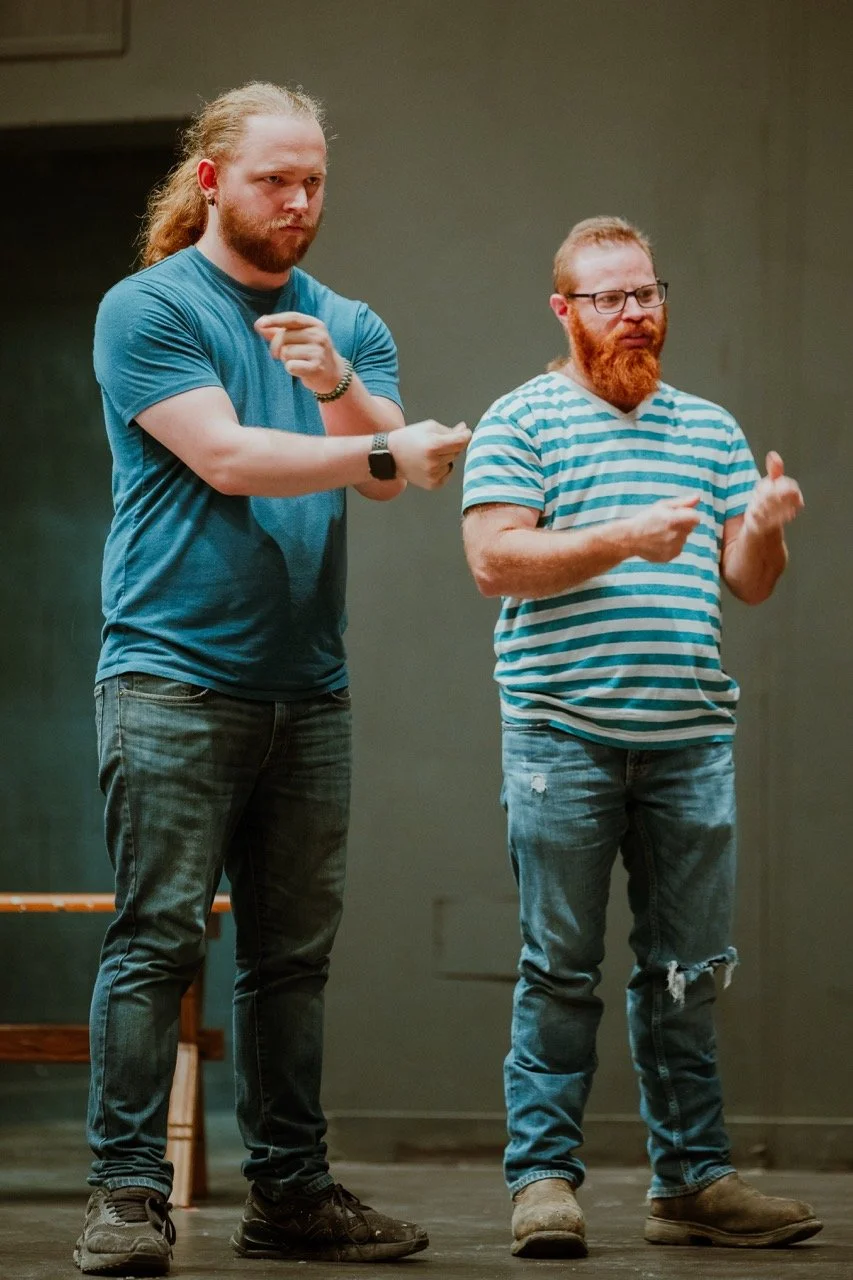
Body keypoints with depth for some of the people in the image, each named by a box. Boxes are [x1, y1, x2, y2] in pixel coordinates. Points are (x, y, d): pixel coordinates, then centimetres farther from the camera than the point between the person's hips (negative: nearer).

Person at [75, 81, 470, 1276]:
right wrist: (380, 449, -13)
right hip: (174, 675, -5)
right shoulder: (147, 308, -1)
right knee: (157, 937, -9)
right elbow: (227, 458, -12)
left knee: (295, 950, 7)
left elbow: (392, 471, -1)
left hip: (307, 686, 5)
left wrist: (337, 385, -20)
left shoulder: (350, 325, 15)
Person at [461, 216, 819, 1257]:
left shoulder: (708, 426, 17)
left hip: (689, 740, 4)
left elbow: (750, 582, 15)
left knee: (687, 973, 6)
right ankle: (543, 1178, 4)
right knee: (561, 971, -2)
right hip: (565, 738, -4)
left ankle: (692, 1180, 12)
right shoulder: (521, 421, 3)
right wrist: (624, 536, -19)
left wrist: (763, 528, -8)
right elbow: (494, 558, -9)